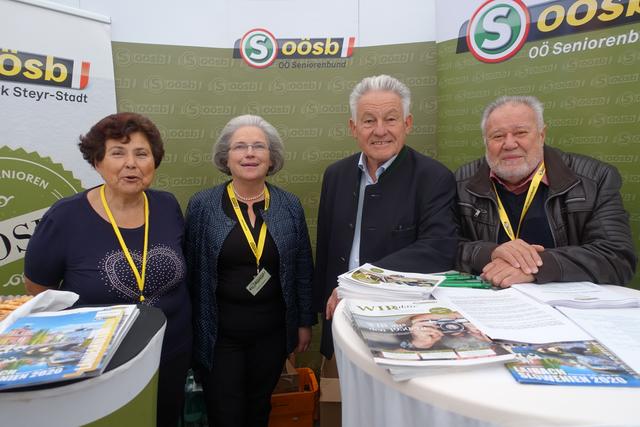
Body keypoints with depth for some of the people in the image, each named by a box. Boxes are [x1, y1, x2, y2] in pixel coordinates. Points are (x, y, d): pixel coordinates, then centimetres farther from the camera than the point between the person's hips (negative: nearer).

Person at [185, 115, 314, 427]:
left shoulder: (290, 206, -2)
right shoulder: (202, 206, -8)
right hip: (218, 333, -2)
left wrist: (305, 322, 6)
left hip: (272, 331, 2)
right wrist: (190, 329, -1)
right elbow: (190, 271, -3)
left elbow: (303, 269, 4)